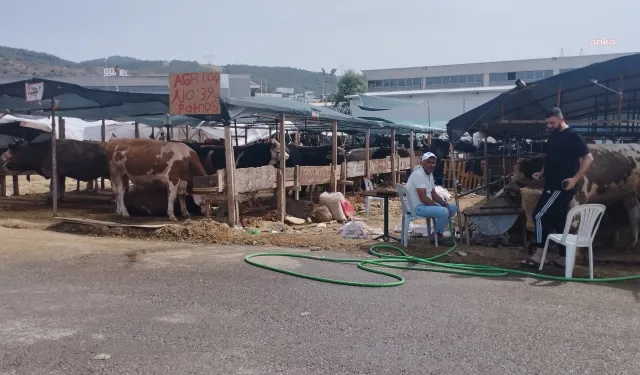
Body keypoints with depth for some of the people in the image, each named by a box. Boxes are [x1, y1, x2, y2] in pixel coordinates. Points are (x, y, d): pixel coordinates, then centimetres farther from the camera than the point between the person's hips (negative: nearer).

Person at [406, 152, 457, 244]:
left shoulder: (430, 174, 11)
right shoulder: (418, 174, -21)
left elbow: (434, 194, 16)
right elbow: (423, 198, -25)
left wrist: (445, 204, 0)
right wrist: (438, 207, -17)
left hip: (429, 204, 11)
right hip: (419, 207, -11)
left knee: (453, 207, 12)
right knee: (444, 212, -29)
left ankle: (438, 231, 13)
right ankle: (438, 235, -5)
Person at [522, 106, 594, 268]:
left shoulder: (572, 136, -11)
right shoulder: (553, 137, 14)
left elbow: (588, 158, -15)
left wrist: (575, 179, -22)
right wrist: (542, 173, 8)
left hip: (562, 188, -9)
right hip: (552, 186, 9)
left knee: (540, 216, -11)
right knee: (559, 221, 11)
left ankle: (538, 256, -5)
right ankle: (563, 259, 17)